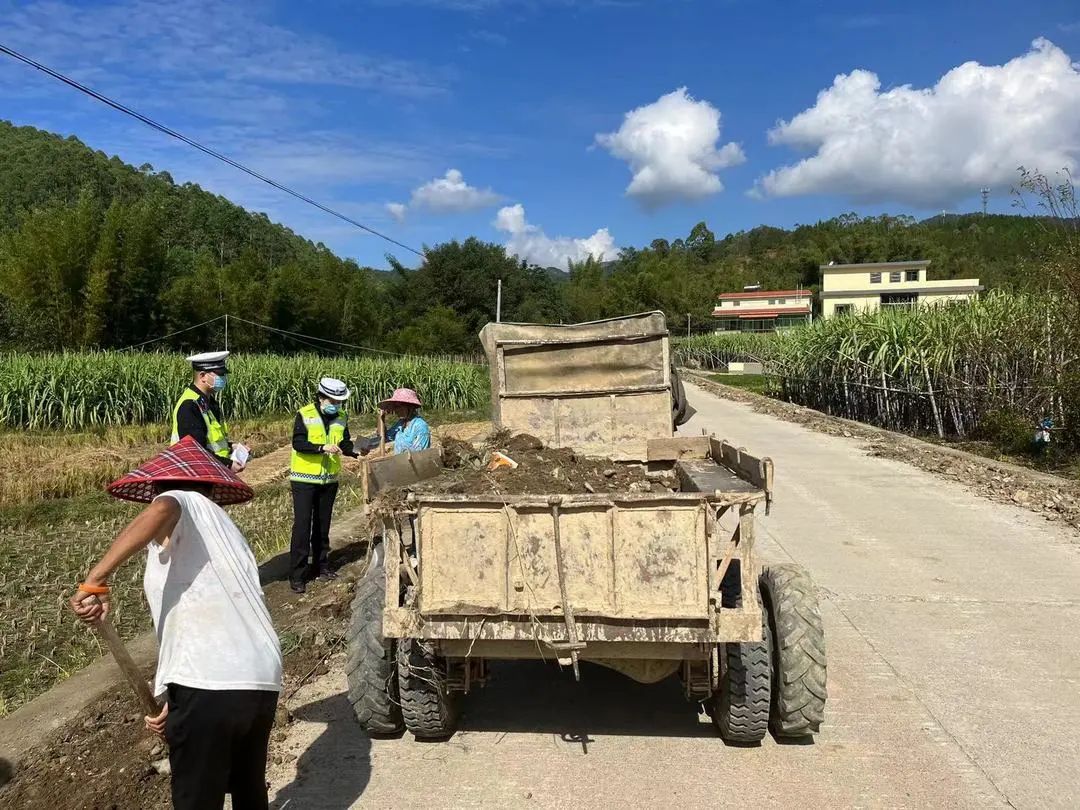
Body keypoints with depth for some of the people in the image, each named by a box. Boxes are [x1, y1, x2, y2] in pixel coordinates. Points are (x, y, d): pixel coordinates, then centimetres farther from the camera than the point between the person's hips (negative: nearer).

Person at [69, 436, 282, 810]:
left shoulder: (182, 502, 4)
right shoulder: (226, 531, 26)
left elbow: (162, 511, -24)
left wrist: (96, 579, -22)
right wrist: (177, 703, 22)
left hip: (209, 686, -7)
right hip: (262, 681, 7)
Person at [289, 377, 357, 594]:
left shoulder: (341, 417, 4)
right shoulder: (304, 415, -11)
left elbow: (345, 444, 4)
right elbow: (298, 443, -20)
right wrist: (322, 448, -31)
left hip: (329, 479, 5)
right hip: (304, 479, -5)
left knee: (323, 524, 14)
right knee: (302, 525, -6)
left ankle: (320, 566, 26)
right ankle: (297, 575, -1)